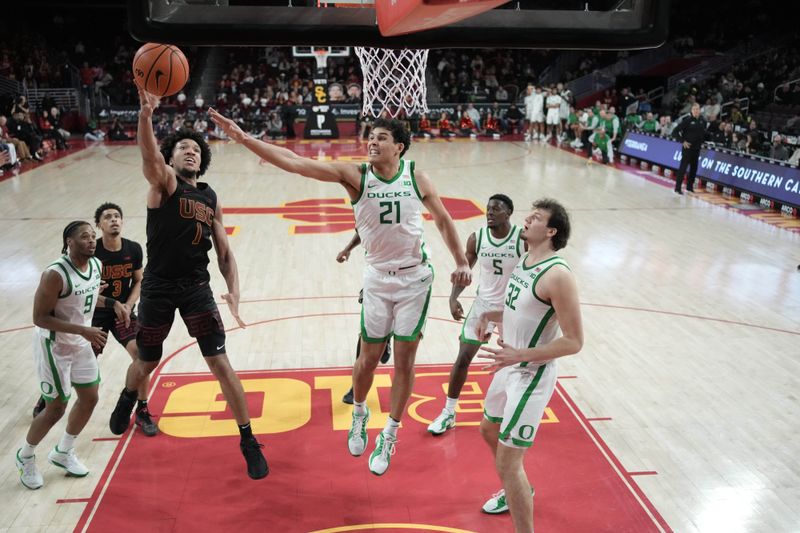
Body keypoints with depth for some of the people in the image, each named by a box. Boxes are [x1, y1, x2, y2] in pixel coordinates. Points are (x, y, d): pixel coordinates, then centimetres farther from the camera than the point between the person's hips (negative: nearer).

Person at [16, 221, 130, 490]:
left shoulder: (97, 265, -5)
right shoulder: (55, 274, -28)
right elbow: (39, 318, -25)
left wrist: (113, 303, -3)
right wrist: (84, 330, -31)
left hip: (81, 344, 8)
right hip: (53, 346, -8)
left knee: (90, 398, 14)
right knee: (56, 408, 1)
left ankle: (63, 452, 36)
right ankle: (25, 457, 29)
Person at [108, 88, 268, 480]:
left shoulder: (211, 199, 7)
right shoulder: (163, 182, -5)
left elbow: (224, 253, 8)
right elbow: (148, 155, -30)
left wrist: (234, 292, -8)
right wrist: (146, 113, -49)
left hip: (196, 286, 2)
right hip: (158, 285, -2)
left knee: (220, 363, -4)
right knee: (147, 362, 16)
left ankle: (249, 441, 7)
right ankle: (127, 399, 53)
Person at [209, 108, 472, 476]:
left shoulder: (416, 177, -6)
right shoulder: (355, 175, -10)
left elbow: (443, 219, 8)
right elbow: (293, 162, -18)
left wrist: (461, 262, 6)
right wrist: (242, 138, -26)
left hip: (415, 277, 0)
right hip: (378, 278, 0)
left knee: (405, 359, 3)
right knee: (369, 356, 7)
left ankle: (389, 435, 20)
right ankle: (359, 414, 37)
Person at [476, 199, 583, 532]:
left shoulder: (557, 275, -24)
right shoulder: (523, 263, 4)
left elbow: (574, 341, -23)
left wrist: (520, 355, -28)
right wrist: (491, 315, 4)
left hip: (531, 376, -10)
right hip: (510, 368, 10)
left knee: (508, 461, -6)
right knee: (489, 431, 28)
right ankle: (518, 492, 52)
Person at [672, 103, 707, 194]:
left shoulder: (702, 121, 4)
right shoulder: (687, 120, -12)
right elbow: (675, 131, -13)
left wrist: (701, 142, 12)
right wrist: (682, 141, -14)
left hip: (697, 148, 6)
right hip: (688, 147, -6)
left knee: (694, 168, 12)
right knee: (683, 167, -6)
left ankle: (690, 186, 23)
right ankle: (678, 187, -3)